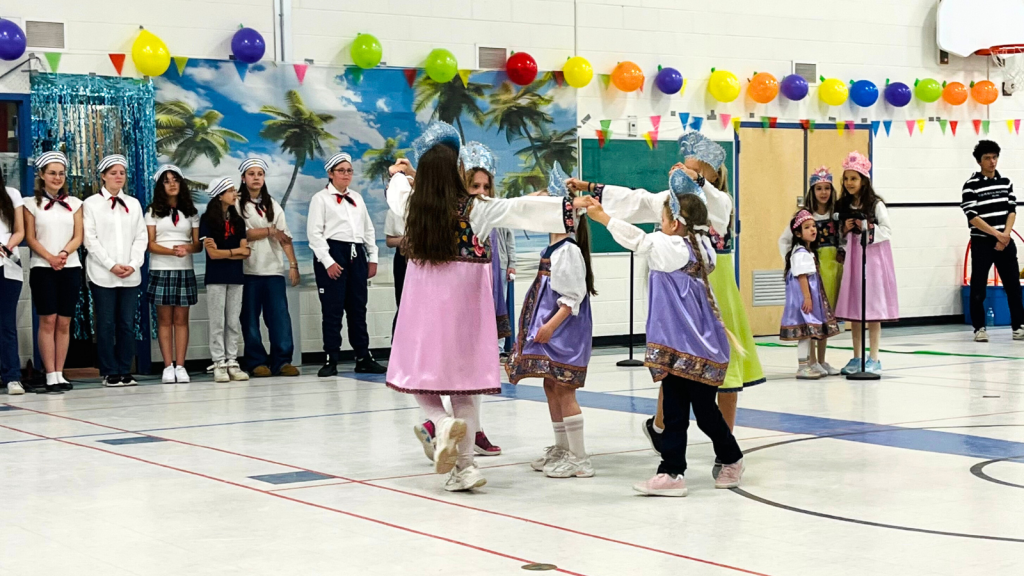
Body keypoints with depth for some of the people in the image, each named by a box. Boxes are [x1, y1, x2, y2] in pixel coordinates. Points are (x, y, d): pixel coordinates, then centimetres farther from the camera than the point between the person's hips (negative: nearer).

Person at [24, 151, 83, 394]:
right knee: (47, 321, -7)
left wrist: (64, 253, -14)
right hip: (42, 267, -2)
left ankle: (60, 374, 4)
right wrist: (50, 257, -15)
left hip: (70, 267, 2)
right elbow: (30, 238, -1)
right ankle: (50, 376, -7)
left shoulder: (74, 204, 11)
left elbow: (78, 237, 5)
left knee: (64, 322, 1)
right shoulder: (32, 204, 6)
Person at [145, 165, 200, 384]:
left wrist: (188, 248, -15)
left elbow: (198, 244, 8)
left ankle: (180, 366, 0)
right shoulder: (153, 211, 5)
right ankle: (168, 366, -1)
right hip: (161, 269, -2)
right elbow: (150, 244, -3)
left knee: (181, 319, 0)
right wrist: (172, 251, -19)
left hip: (185, 270, 2)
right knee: (165, 319, -1)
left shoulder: (191, 212, 11)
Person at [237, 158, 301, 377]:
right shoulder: (237, 205, 4)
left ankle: (282, 360, -3)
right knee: (250, 317, -1)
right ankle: (256, 362, 5)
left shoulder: (272, 205, 16)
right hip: (248, 270, -3)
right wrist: (270, 231, -6)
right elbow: (242, 234, -9)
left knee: (280, 315, -5)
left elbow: (285, 237, 9)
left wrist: (293, 264, 1)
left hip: (274, 269, 3)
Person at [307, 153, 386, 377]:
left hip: (356, 255, 6)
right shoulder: (321, 198, 0)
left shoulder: (357, 198, 18)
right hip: (333, 253, -5)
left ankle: (363, 358, 12)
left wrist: (372, 258, 10)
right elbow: (315, 233, -8)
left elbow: (368, 229, 19)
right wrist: (328, 262, -15)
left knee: (358, 308, 8)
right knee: (333, 310, -5)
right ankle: (331, 360, 0)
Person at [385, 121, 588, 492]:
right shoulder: (474, 209, -10)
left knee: (420, 372, 13)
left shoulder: (412, 204, -2)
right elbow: (522, 209, -10)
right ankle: (464, 465, 3)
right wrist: (568, 206, -3)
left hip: (424, 301, 1)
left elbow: (397, 192, 21)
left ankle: (442, 422, -17)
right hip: (463, 299, -1)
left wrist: (401, 175, 43)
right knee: (463, 377, 4)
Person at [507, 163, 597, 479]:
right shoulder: (553, 248, 14)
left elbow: (574, 296, -19)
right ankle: (561, 449, 24)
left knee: (563, 390, -9)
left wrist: (552, 325, -23)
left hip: (565, 330, -10)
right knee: (551, 387, 14)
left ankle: (579, 458, -5)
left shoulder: (569, 250, -15)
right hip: (548, 327, 10)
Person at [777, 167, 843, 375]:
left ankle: (822, 360, 16)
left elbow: (842, 238, 15)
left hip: (833, 266, 4)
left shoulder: (836, 214, 9)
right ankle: (812, 361, 0)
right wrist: (789, 259, -10)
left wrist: (843, 253, -2)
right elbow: (784, 239, 0)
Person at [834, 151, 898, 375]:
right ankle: (856, 358, 14)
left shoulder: (875, 204, -5)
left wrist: (867, 228, -18)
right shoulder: (844, 206, 10)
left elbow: (887, 230, -7)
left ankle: (874, 360, 3)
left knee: (873, 308, -3)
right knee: (853, 309, 5)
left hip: (872, 258, -5)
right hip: (852, 258, 5)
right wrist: (845, 230, -4)